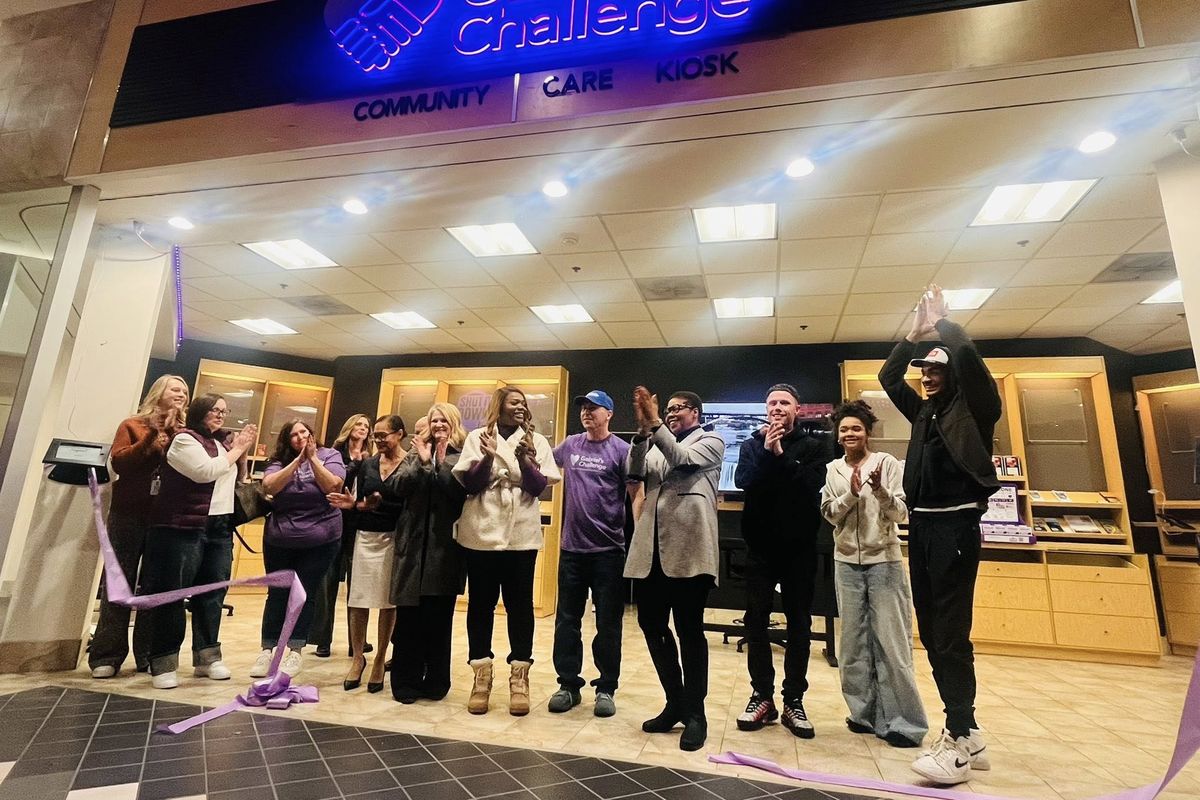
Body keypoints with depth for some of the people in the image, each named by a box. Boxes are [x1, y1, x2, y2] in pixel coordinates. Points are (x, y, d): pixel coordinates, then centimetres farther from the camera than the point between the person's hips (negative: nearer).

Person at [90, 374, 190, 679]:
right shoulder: (133, 425, 5)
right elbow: (118, 462, -8)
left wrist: (173, 436, -13)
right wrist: (152, 436, -15)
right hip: (129, 514, -1)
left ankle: (148, 654, 14)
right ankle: (106, 655, 12)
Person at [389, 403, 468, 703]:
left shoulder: (462, 455, 0)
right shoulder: (416, 450, 12)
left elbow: (461, 492, -13)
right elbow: (399, 486, 0)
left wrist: (441, 462, -17)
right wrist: (422, 461, -12)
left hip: (445, 545, -3)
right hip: (414, 543, 3)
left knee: (439, 616, 7)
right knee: (408, 615, 6)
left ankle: (435, 682, 20)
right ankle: (405, 681, 18)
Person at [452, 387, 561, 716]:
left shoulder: (536, 441, 7)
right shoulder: (477, 437, 6)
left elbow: (540, 486, -1)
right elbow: (468, 484, 0)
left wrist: (524, 459, -18)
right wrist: (487, 457, -16)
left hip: (521, 535, 0)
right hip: (481, 534, 0)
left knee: (520, 604, 4)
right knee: (480, 603, 7)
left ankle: (519, 676, 14)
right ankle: (481, 675, 19)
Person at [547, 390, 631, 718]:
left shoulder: (621, 450, -4)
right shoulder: (570, 445, 7)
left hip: (609, 549, -3)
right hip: (572, 547, 4)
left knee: (608, 622, 7)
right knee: (567, 619, 11)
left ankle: (606, 688, 21)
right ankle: (568, 684, 24)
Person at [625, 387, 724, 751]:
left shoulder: (711, 442, 7)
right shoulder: (656, 445, 19)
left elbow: (682, 458, -12)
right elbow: (635, 472, 1)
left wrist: (655, 424, -16)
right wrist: (643, 429, -9)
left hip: (688, 549, -5)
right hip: (651, 548, 5)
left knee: (689, 630, 1)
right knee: (651, 626, 10)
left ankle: (695, 712, 16)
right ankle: (675, 702, 27)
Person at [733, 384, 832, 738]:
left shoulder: (815, 444, 2)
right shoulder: (753, 443, 7)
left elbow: (813, 483, -16)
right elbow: (742, 480, -11)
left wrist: (781, 455, -18)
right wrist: (767, 451, -20)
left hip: (799, 544, -1)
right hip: (760, 543, 2)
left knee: (799, 622, 7)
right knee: (756, 619, 5)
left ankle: (794, 700, 19)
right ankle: (762, 695, 19)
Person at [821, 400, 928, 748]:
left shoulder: (887, 463, -3)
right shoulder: (833, 469, 6)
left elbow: (900, 514, -6)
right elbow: (829, 515, 1)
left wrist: (880, 490, -24)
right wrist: (852, 493, -15)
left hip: (884, 559, -3)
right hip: (847, 562, 3)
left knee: (891, 640, -1)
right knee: (854, 640, 8)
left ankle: (901, 721, 9)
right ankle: (864, 713, 20)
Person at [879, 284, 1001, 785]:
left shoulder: (974, 408, -1)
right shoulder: (924, 413, 16)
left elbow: (967, 357, -17)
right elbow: (887, 377, 20)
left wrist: (941, 322, -3)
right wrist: (915, 333, 12)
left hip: (955, 525, -7)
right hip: (920, 525, 7)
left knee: (952, 632, -6)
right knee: (931, 632, 9)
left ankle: (958, 743, 3)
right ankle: (967, 733, 20)